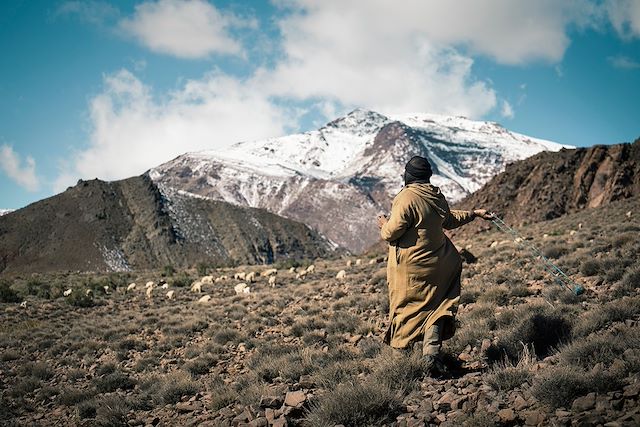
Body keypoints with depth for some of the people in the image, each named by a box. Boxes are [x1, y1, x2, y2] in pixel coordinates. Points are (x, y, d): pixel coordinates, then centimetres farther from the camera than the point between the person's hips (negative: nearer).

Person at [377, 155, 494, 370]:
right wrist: (474, 214, 36)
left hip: (410, 267, -5)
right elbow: (449, 221, 20)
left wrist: (384, 226, 4)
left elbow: (392, 232, -19)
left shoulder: (406, 199, -20)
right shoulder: (437, 197, 2)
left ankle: (402, 351, 20)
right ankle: (432, 349, 2)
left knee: (406, 308, 10)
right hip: (436, 263, 5)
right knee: (434, 306, 13)